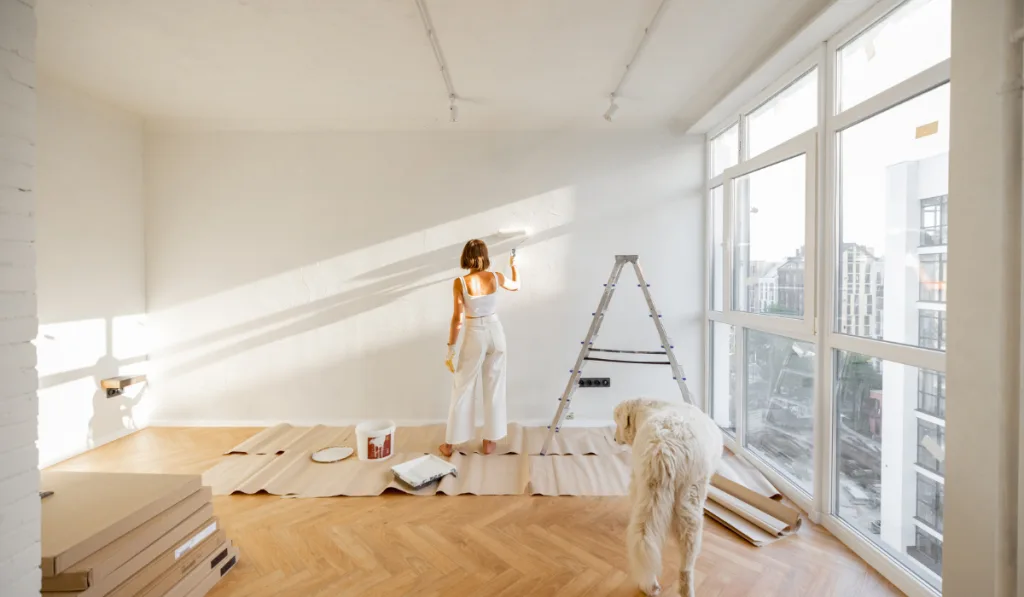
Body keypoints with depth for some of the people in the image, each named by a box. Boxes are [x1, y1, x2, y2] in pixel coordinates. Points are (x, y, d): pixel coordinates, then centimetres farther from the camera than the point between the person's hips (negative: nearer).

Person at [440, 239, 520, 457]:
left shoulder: (460, 283, -12)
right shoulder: (496, 277, -3)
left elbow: (458, 318, -13)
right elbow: (516, 286, 19)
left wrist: (450, 348, -5)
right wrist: (514, 266, 37)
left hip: (475, 336, -2)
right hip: (496, 333, 3)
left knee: (463, 389, 9)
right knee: (494, 388, 12)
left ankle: (450, 443, 19)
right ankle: (489, 441, 21)